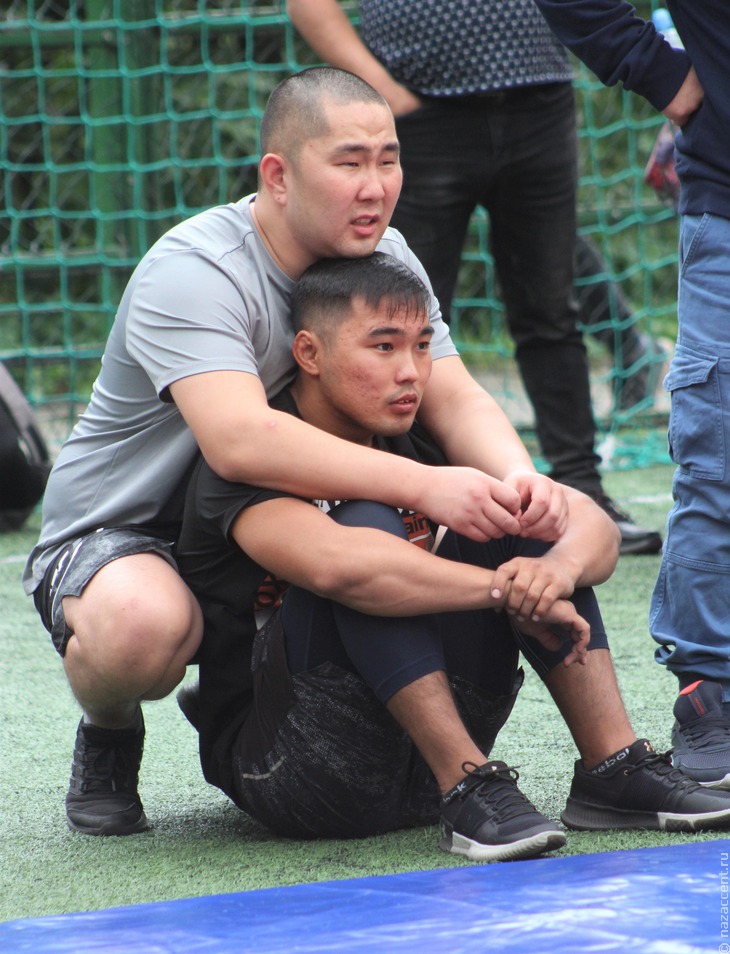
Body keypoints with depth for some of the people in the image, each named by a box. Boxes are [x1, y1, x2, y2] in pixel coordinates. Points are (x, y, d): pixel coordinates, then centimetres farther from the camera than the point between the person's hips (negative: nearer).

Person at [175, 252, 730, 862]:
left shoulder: (416, 440, 5)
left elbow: (590, 521, -3)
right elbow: (334, 562, -38)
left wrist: (562, 565, -27)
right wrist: (511, 591, -32)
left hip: (420, 754, 7)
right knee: (369, 527, -26)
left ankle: (612, 769, -12)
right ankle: (468, 790, -29)